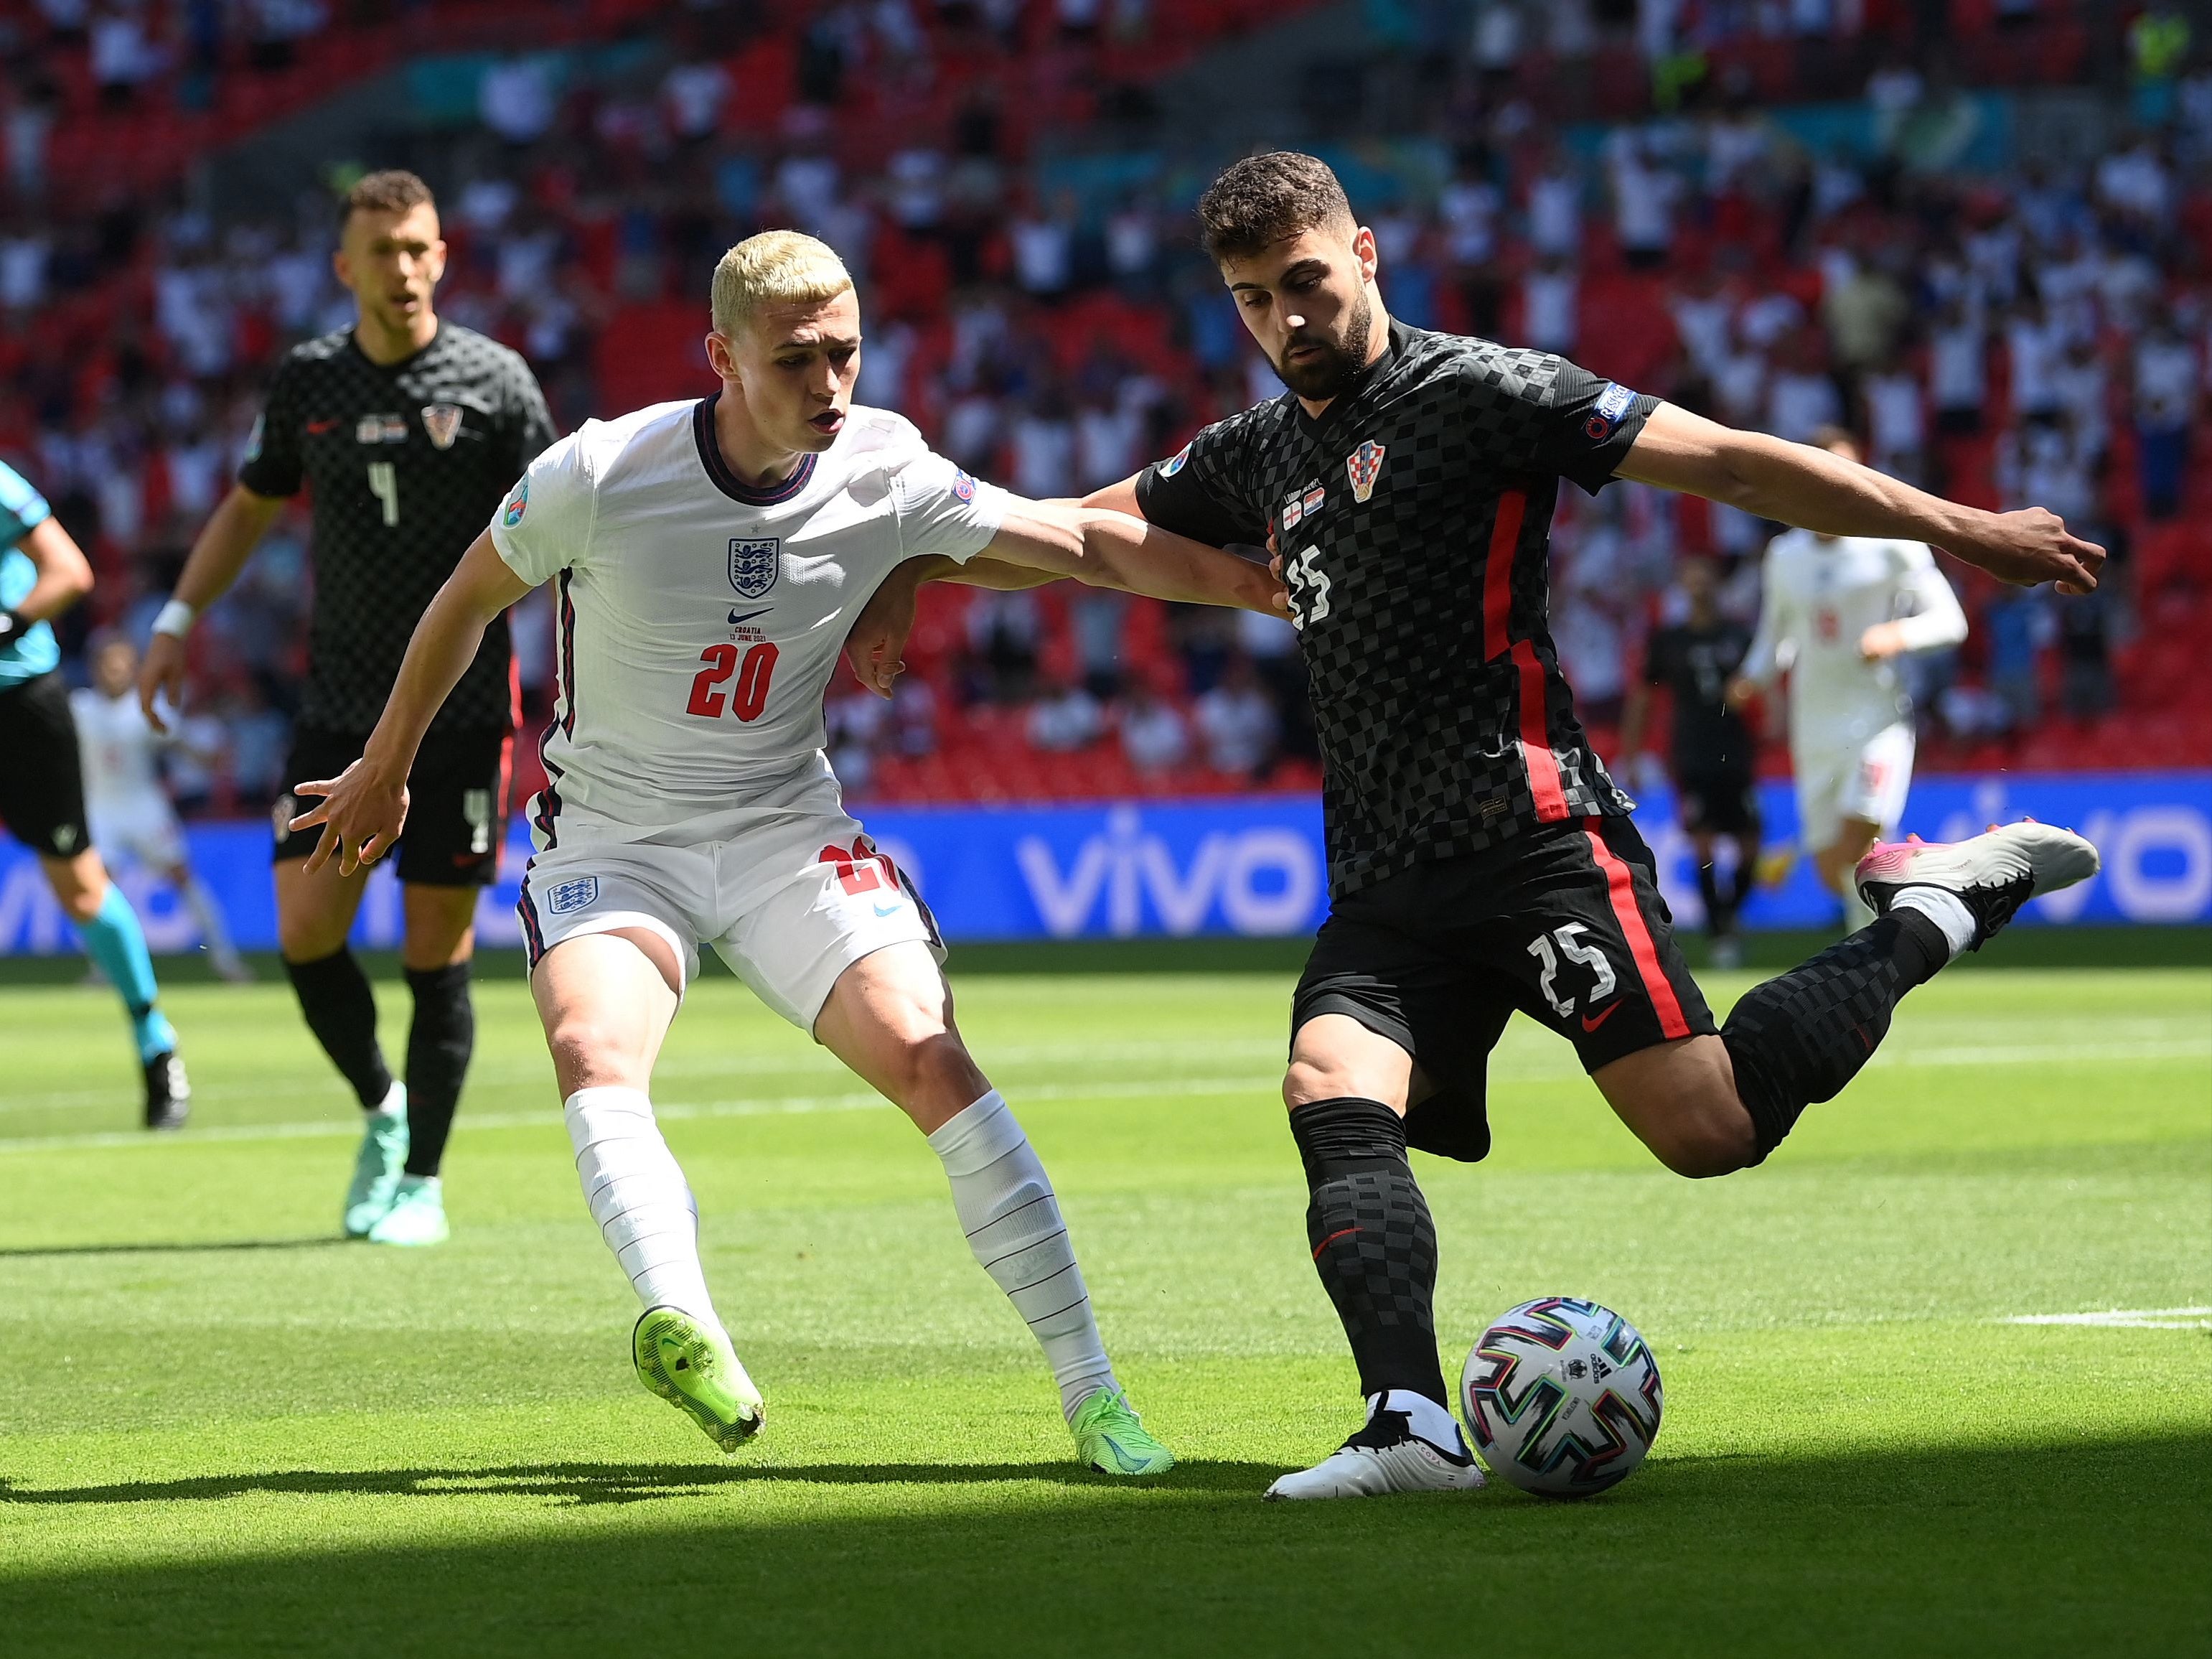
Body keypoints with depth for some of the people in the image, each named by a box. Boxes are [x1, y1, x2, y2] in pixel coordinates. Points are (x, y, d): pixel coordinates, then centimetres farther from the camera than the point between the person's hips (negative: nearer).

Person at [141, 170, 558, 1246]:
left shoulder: (493, 380, -4)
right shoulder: (308, 381, 5)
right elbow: (250, 506, 19)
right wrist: (179, 618, 10)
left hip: (463, 709, -3)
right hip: (339, 711, 3)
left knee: (436, 954, -2)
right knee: (305, 934, -5)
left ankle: (423, 1180, 12)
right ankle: (380, 1109, 22)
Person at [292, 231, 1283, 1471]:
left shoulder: (884, 475, -11)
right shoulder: (600, 476, -17)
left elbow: (1091, 546, -2)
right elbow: (469, 600, 2)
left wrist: (1284, 589, -8)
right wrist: (385, 768, 13)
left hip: (788, 828, 1)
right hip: (614, 834, -1)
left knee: (929, 1058, -18)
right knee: (593, 1049, -31)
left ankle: (1090, 1388, -13)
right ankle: (684, 1326, -53)